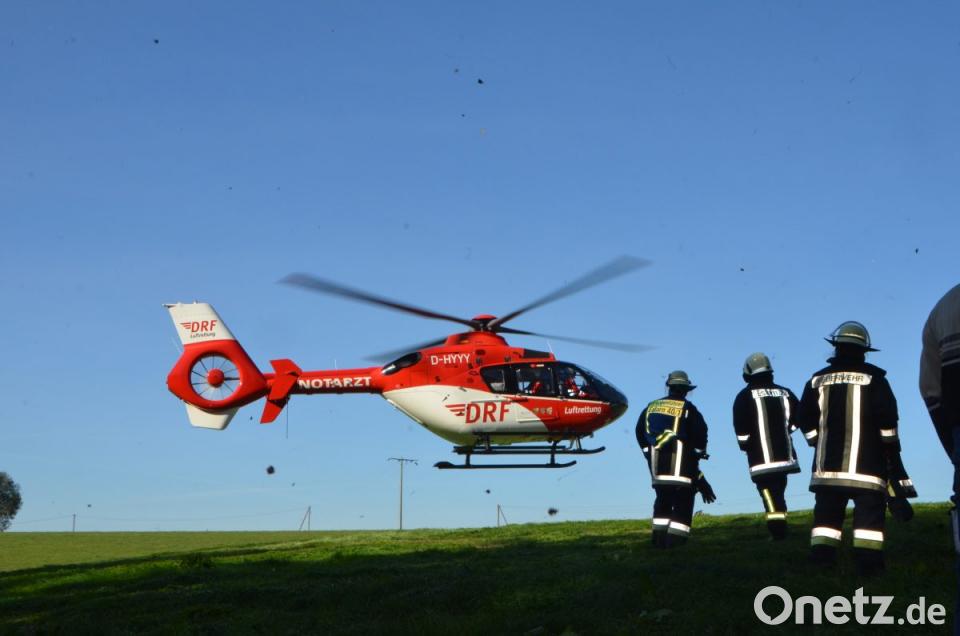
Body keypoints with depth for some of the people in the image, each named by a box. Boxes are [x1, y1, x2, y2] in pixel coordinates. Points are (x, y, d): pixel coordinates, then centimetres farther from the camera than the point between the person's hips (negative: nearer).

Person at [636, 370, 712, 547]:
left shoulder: (651, 407, 10)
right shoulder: (687, 408, -5)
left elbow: (640, 432, 12)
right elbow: (700, 432, -7)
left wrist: (649, 452, 19)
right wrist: (699, 451, 10)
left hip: (657, 465, 5)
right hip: (681, 462, -5)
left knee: (662, 499, 15)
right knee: (683, 500, -2)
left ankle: (659, 539, 13)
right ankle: (675, 539, -10)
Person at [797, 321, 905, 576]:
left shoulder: (818, 380, 6)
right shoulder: (873, 377, -2)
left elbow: (805, 419, 5)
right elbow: (886, 416, -7)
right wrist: (892, 449, 3)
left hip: (828, 459, 3)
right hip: (866, 460, -3)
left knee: (827, 508, 8)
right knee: (870, 508, -1)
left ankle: (821, 557, 3)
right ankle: (868, 560, -9)